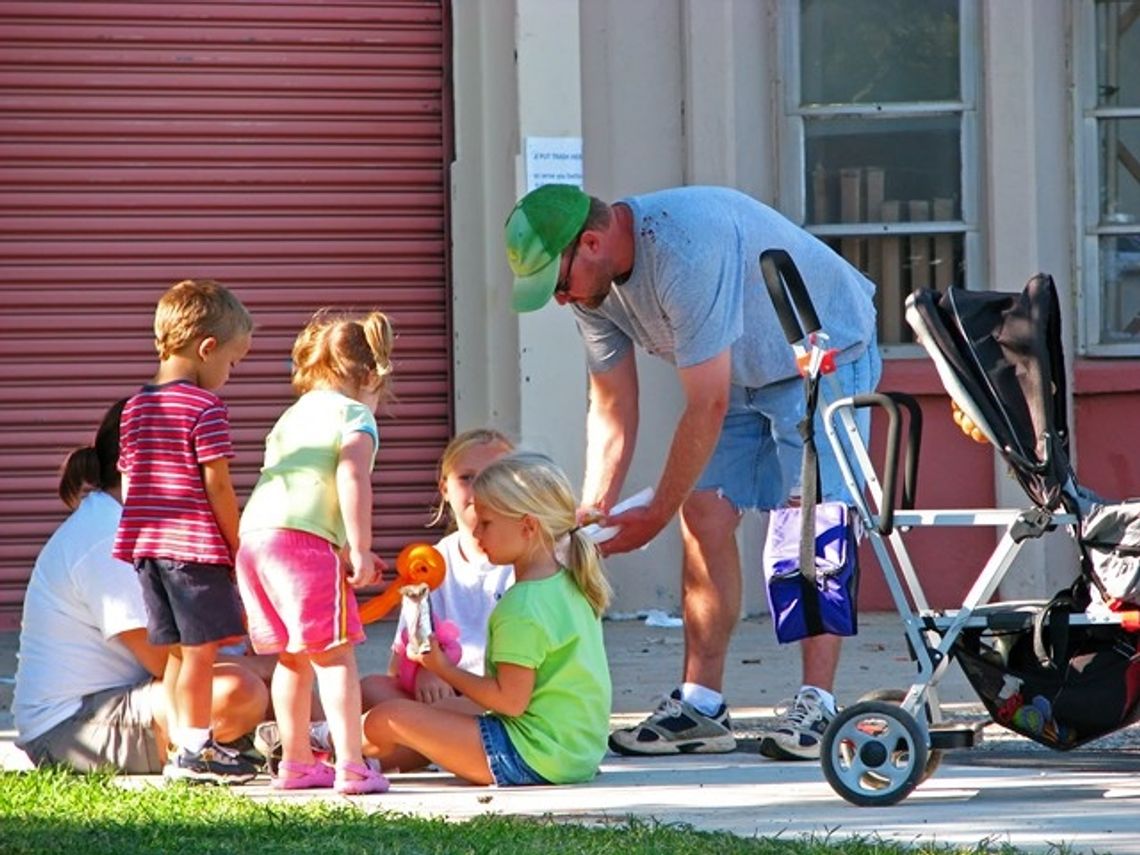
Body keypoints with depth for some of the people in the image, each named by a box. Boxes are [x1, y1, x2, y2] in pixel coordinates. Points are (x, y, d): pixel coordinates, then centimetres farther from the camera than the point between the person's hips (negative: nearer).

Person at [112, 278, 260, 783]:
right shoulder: (205, 408, -11)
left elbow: (127, 482, 15)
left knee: (178, 651, 13)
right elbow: (217, 485, -13)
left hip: (147, 546, 8)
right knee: (202, 648, -2)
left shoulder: (136, 408, 12)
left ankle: (184, 747, 16)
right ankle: (195, 750, -1)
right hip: (197, 546, -8)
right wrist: (239, 547, -5)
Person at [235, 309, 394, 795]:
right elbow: (352, 479, -13)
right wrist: (359, 551, -14)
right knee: (334, 654, -6)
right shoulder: (356, 417, 4)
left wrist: (349, 552, 34)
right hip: (304, 541, -8)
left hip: (253, 537, 8)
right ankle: (350, 767, -13)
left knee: (293, 658, 19)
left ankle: (295, 762, 27)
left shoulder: (293, 416, 29)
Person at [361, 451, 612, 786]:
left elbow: (511, 701, -20)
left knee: (384, 720, -4)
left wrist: (444, 669, -9)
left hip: (534, 758, -10)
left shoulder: (521, 608, -20)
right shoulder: (570, 586, 11)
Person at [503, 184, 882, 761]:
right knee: (704, 518, -2)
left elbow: (707, 407, -32)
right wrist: (590, 514, -11)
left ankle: (816, 707, -20)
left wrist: (657, 513, -24)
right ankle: (700, 706, -1)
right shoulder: (593, 286, -9)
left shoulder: (684, 252, -36)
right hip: (739, 374, 8)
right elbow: (611, 409, 0)